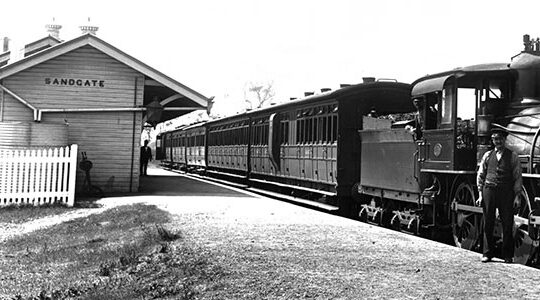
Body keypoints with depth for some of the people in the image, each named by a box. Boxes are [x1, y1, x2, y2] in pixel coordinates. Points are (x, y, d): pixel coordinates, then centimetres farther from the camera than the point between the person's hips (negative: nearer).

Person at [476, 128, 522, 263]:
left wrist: (517, 196, -3)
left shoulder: (513, 156, 6)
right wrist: (480, 194, 6)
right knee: (488, 224, 4)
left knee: (507, 224, 1)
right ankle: (487, 253, 13)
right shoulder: (487, 155, 11)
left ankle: (508, 256, 10)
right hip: (489, 191, 2)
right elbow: (480, 175, 13)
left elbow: (518, 177, 5)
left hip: (506, 192, -1)